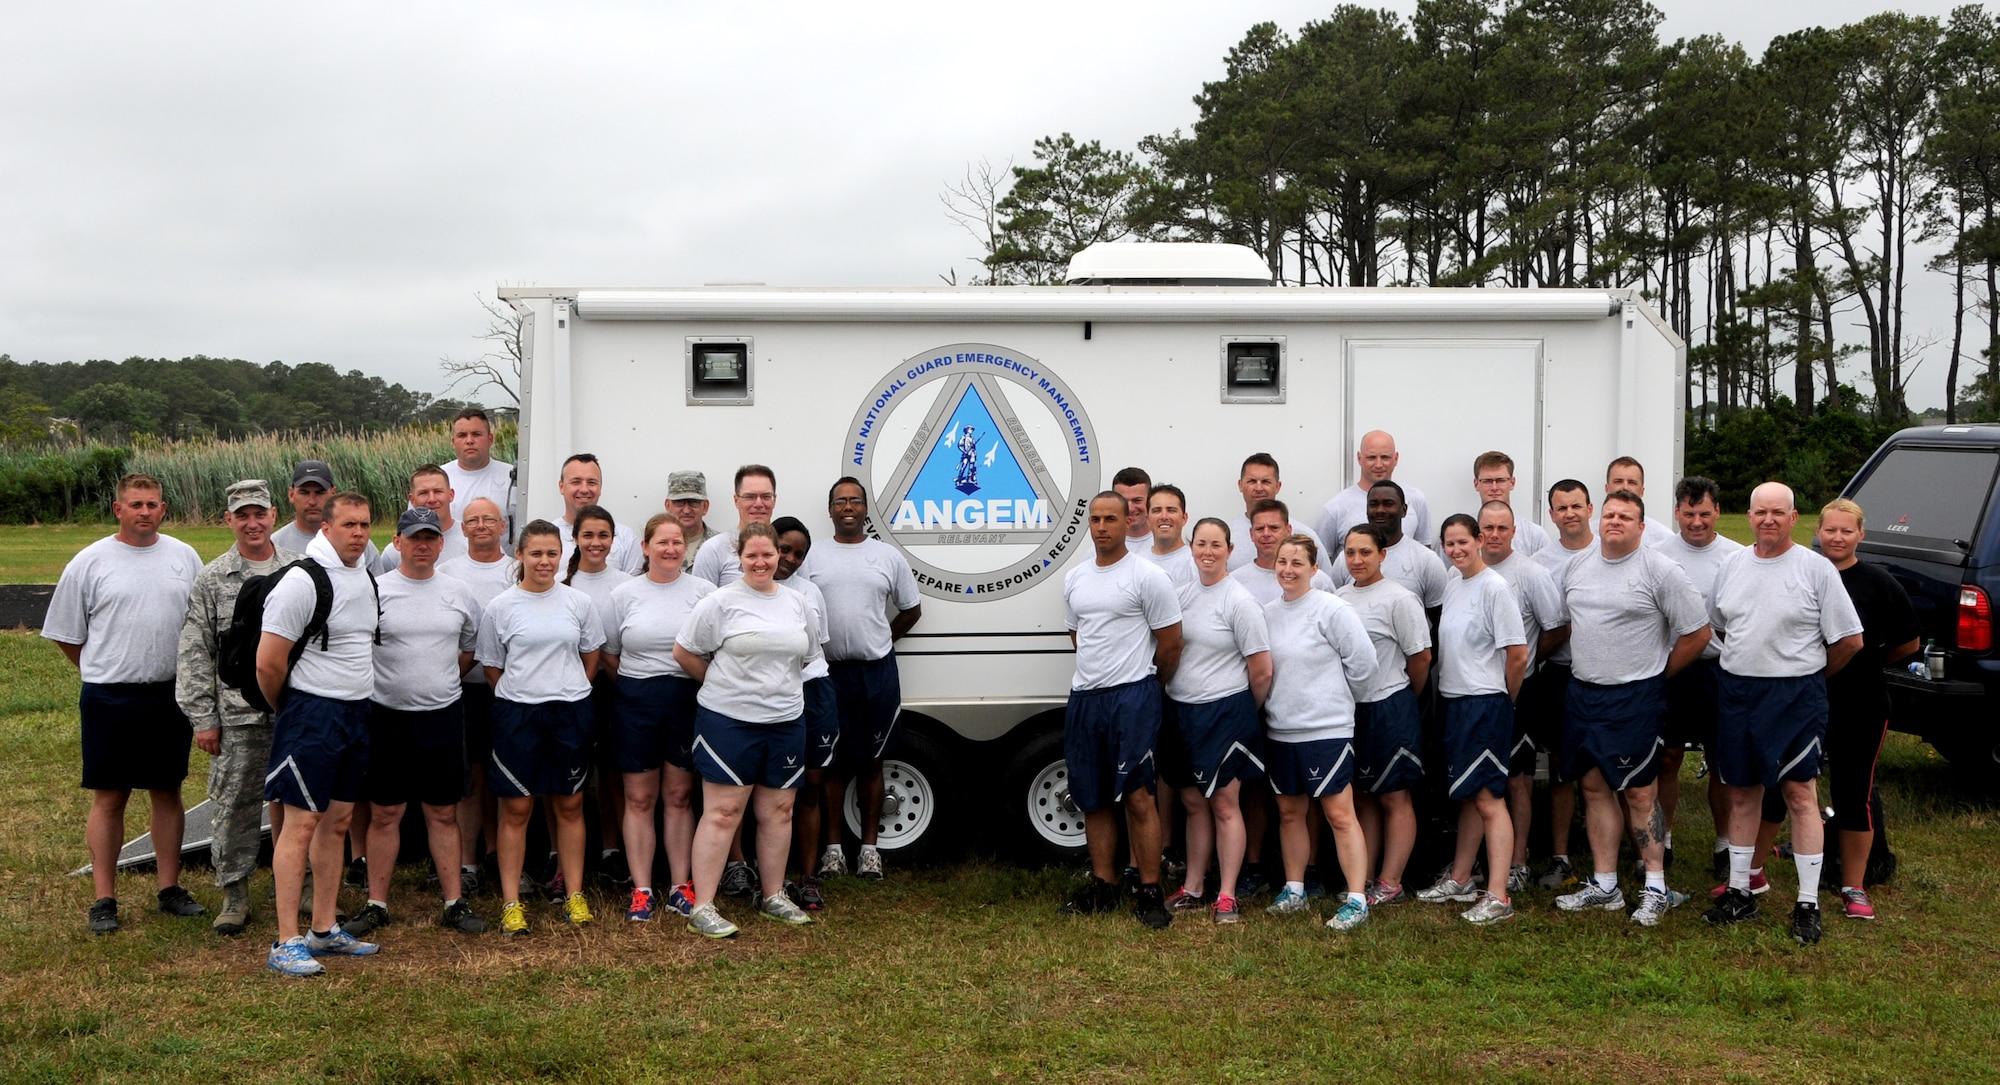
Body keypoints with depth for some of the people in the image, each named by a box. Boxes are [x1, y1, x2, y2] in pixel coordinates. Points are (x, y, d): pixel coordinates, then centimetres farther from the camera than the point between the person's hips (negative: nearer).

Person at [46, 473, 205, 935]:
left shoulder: (185, 557, 6)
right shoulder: (90, 563, -3)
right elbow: (67, 634, 4)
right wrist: (107, 673, 7)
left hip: (170, 696, 3)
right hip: (110, 700, -3)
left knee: (167, 793, 10)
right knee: (109, 798, 1)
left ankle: (170, 889, 19)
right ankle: (104, 900, 7)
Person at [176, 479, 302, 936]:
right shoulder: (212, 579, 2)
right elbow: (194, 653, 2)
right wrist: (203, 718, -3)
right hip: (239, 713, -1)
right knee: (235, 805, 3)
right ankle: (234, 894, 15)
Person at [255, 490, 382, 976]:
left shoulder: (366, 573, 11)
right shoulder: (303, 580, -15)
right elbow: (268, 664, -15)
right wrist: (286, 711, 0)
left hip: (357, 712, 8)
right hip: (313, 712, -8)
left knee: (338, 821, 12)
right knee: (302, 823, -7)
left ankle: (324, 930, 21)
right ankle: (286, 943, -2)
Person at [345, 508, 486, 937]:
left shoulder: (460, 594, 5)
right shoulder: (374, 591, -3)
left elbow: (471, 649, 17)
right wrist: (395, 685, 3)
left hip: (443, 716, 2)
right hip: (388, 715, -2)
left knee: (444, 813, 7)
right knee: (384, 814, 5)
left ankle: (454, 903, 12)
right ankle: (377, 904, 15)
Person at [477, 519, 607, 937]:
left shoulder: (579, 602, 3)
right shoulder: (500, 607, -1)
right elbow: (492, 667, 5)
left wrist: (569, 693, 10)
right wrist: (518, 698, 2)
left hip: (571, 714, 2)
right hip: (517, 714, -1)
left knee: (570, 805, 8)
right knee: (516, 808, 2)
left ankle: (574, 896, 16)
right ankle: (511, 902, 8)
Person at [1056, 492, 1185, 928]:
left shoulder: (1148, 577, -7)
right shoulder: (1074, 579, 13)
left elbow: (1170, 644, -3)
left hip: (1131, 698, -6)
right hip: (1083, 697, 7)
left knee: (1138, 797, -8)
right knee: (1093, 799, 10)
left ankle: (1150, 892, -2)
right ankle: (1102, 887, 20)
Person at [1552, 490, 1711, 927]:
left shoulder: (1660, 570, -9)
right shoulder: (1579, 564, 9)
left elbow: (1697, 634, -7)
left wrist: (1656, 674, 0)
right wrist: (1586, 667, 13)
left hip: (1635, 698, -6)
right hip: (1581, 693, 6)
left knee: (1639, 793, -2)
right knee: (1595, 787, 10)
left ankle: (1656, 887, 8)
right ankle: (1604, 886, 18)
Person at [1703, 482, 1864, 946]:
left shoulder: (1816, 569, -6)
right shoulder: (1731, 565, 8)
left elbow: (1850, 640, -4)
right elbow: (1717, 626, 21)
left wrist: (1809, 674, 6)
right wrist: (1747, 663, 14)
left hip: (1795, 695, -5)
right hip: (1736, 692, 5)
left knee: (1800, 793, -3)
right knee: (1742, 793, 11)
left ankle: (1808, 903, 3)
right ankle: (1739, 891, 21)